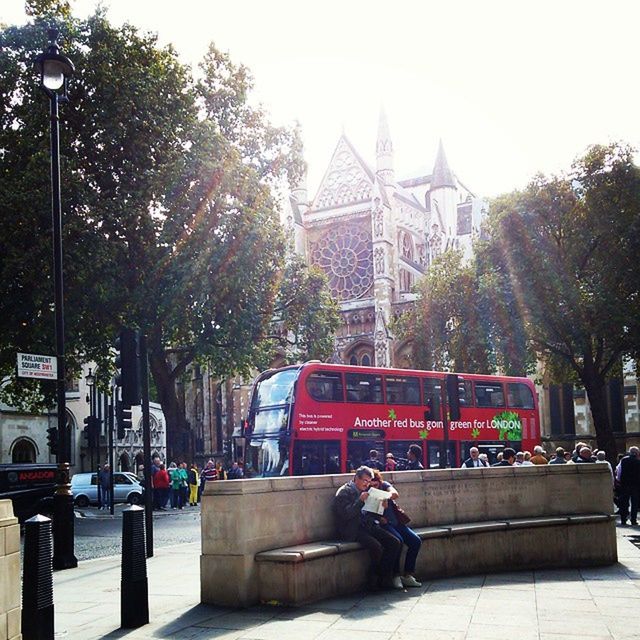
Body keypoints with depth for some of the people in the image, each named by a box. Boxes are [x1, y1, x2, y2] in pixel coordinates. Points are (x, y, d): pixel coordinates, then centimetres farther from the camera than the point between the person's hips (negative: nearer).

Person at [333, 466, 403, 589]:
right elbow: (346, 514, -15)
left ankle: (386, 577, -7)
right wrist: (360, 501, -19)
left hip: (368, 526, 8)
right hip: (353, 530, -8)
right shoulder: (343, 492, -4)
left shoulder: (366, 491, 19)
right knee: (376, 547, -31)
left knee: (395, 543, -12)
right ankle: (379, 578, -7)